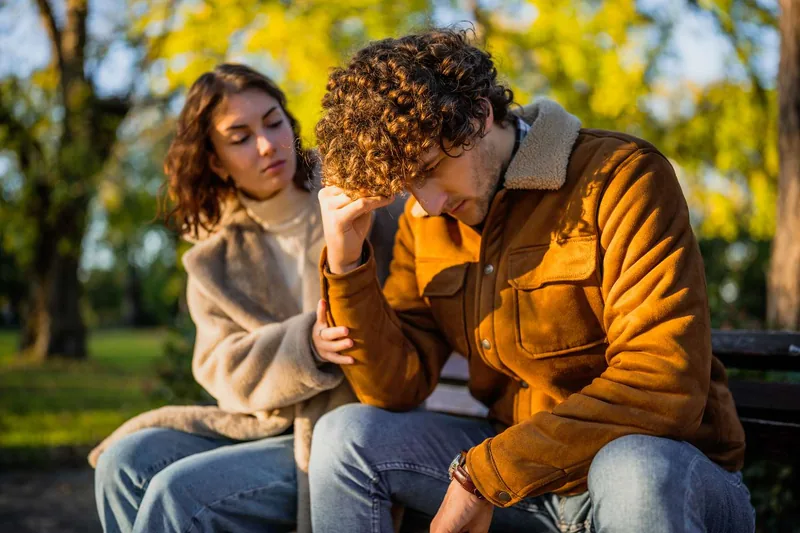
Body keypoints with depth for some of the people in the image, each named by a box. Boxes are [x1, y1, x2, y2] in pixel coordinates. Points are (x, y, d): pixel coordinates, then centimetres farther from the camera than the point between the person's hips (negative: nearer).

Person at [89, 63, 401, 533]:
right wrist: (306, 345, -21)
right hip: (271, 421, 5)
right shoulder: (214, 259, 7)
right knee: (127, 460, -11)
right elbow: (223, 367, -2)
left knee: (181, 491, -21)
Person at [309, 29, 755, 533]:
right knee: (345, 435, -10)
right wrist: (345, 264, -16)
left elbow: (664, 387, -24)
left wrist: (484, 472, -24)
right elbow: (395, 388, -1)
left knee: (630, 467, -39)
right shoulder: (425, 223, 3)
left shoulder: (622, 176, -16)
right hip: (519, 462, 5)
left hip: (661, 473, -5)